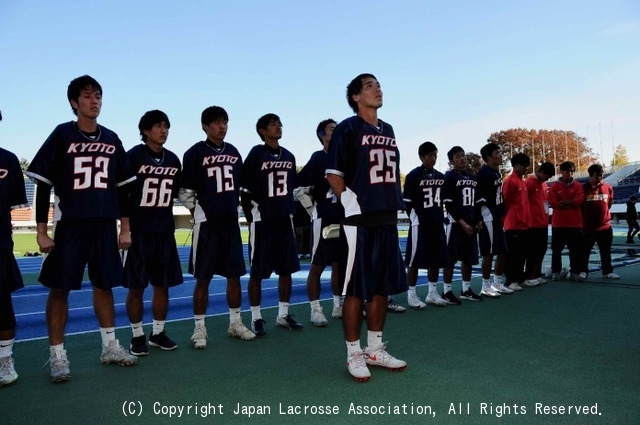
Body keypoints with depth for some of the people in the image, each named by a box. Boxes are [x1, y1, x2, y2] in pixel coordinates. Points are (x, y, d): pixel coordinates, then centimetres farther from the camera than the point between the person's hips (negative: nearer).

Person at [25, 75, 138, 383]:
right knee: (59, 288, 1)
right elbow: (43, 186, -3)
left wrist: (125, 228, 8)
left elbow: (122, 187, 12)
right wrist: (42, 231, -7)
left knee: (104, 284, 11)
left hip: (105, 224, 4)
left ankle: (110, 346, 23)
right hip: (69, 224, -3)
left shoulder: (111, 139, 9)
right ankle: (57, 355, 12)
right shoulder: (62, 135, -2)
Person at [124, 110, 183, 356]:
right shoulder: (133, 156, -8)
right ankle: (137, 336, 17)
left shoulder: (173, 160, 8)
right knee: (136, 286, 3)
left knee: (163, 285, 10)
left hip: (165, 231, 5)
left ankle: (158, 333, 24)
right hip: (138, 231, -5)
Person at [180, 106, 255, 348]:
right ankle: (199, 328, 11)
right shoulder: (195, 153, -5)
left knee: (235, 274, 10)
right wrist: (198, 215, -6)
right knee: (203, 277, 0)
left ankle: (235, 323, 22)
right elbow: (185, 191, -6)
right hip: (207, 223, -5)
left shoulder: (233, 152, 12)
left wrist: (235, 209, 12)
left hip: (231, 221, 5)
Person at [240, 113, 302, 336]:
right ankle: (256, 318, 12)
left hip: (284, 219, 6)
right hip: (262, 220, -6)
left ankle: (283, 315, 21)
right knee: (257, 271, 1)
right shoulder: (256, 154, -6)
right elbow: (245, 188, -7)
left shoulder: (289, 156, 12)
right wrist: (251, 217, -8)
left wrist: (291, 211, 14)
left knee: (287, 269, 9)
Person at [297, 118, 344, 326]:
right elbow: (300, 185, -13)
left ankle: (338, 306, 24)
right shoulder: (318, 158, -7)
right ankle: (315, 310, 7)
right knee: (317, 265, -1)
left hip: (342, 217, 7)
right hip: (323, 218, -7)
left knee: (339, 263, 13)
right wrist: (312, 208, -11)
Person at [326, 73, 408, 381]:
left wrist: (394, 205, 14)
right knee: (356, 289, -1)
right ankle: (354, 354, 12)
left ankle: (375, 349, 25)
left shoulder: (387, 130, 17)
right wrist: (354, 207, -10)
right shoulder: (348, 128, -5)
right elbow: (334, 175, -9)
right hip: (359, 222, -7)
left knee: (382, 287, 12)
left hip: (387, 220, 8)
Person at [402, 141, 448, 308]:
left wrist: (441, 219, 12)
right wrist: (415, 220, -8)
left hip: (437, 224, 7)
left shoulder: (441, 177, 12)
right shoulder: (413, 175, -8)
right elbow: (407, 202, -8)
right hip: (420, 225, -7)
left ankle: (432, 293, 22)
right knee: (415, 260, -2)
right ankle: (411, 295, 7)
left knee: (437, 260, 11)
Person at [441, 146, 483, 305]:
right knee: (450, 258, -4)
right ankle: (447, 291, 4)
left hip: (471, 223, 7)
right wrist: (462, 222, -16)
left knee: (469, 258, 11)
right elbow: (449, 204, -13)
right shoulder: (449, 176, -7)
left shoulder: (472, 177, 15)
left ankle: (466, 290, 22)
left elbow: (476, 202, 19)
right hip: (456, 223, -7)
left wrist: (479, 220, 6)